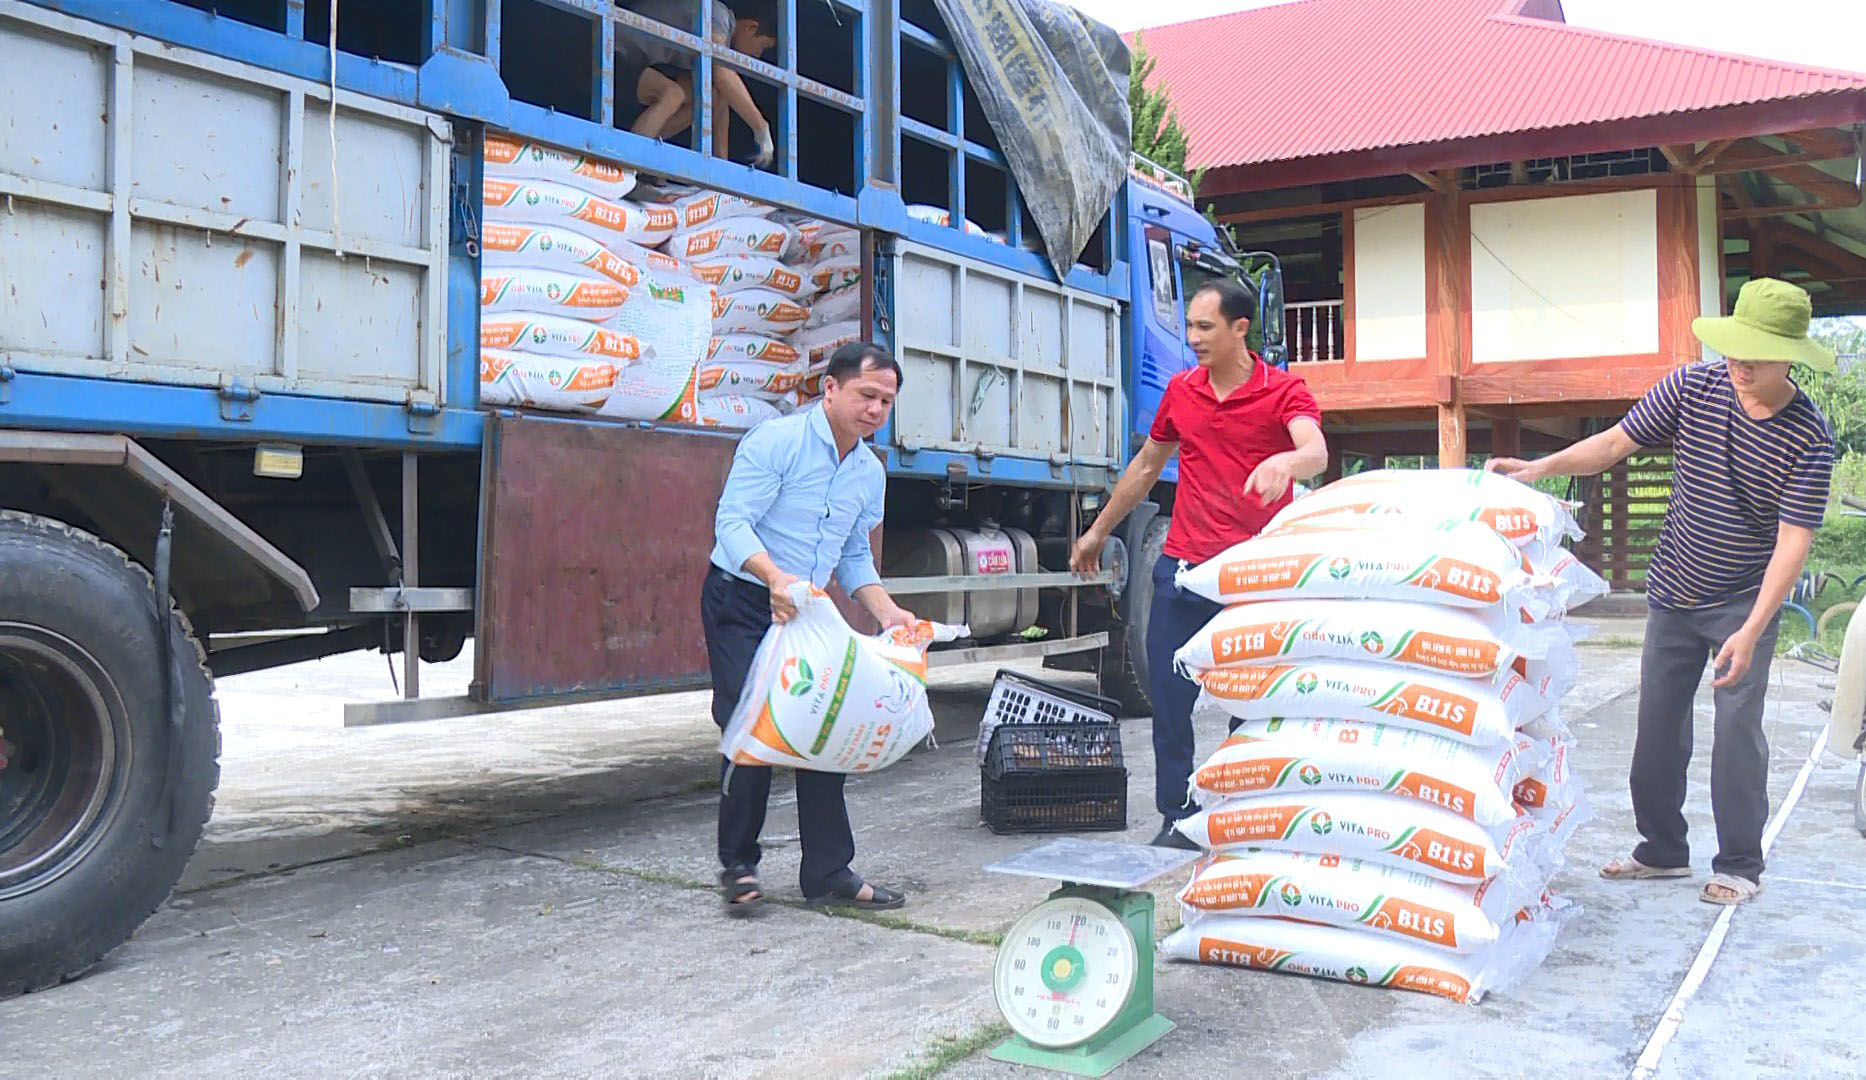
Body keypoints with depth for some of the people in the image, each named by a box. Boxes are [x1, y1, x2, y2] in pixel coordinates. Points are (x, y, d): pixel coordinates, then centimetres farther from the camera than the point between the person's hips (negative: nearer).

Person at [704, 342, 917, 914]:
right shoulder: (775, 440, -14)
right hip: (741, 602, -7)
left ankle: (828, 872, 12)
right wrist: (775, 576, -39)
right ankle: (738, 866, 7)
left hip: (807, 610, 7)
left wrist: (887, 612, 0)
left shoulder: (871, 471, 8)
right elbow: (732, 523, -22)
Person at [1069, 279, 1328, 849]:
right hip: (1184, 567, 4)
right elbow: (1146, 465, 23)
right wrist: (1099, 531, 28)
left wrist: (1286, 462, -48)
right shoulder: (1181, 390, 11)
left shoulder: (1283, 391, -4)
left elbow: (1316, 452, -24)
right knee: (1169, 698, 2)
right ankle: (1177, 818, 14)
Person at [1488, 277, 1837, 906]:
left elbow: (1793, 541, -21)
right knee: (1658, 723, 9)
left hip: (1747, 600, -4)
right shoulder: (1692, 387, -9)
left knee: (1738, 727, -6)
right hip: (1674, 594, 4)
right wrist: (1539, 467, -18)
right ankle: (1663, 849, 24)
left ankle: (1740, 865, 11)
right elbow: (1615, 443, -3)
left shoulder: (1809, 438, -18)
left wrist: (1750, 633, -28)